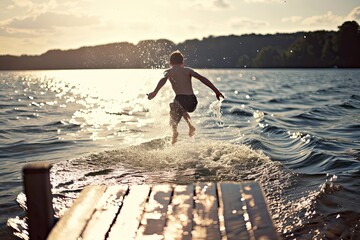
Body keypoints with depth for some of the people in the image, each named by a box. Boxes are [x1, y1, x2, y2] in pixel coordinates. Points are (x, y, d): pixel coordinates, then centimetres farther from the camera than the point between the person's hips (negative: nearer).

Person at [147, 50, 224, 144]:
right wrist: (216, 91, 3)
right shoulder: (188, 70, 18)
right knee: (183, 110, 35)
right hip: (192, 101, 4)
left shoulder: (169, 71, 12)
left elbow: (163, 80, -11)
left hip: (180, 100, -4)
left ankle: (175, 131, -24)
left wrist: (155, 92, -26)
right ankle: (190, 124, 12)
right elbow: (202, 78, 5)